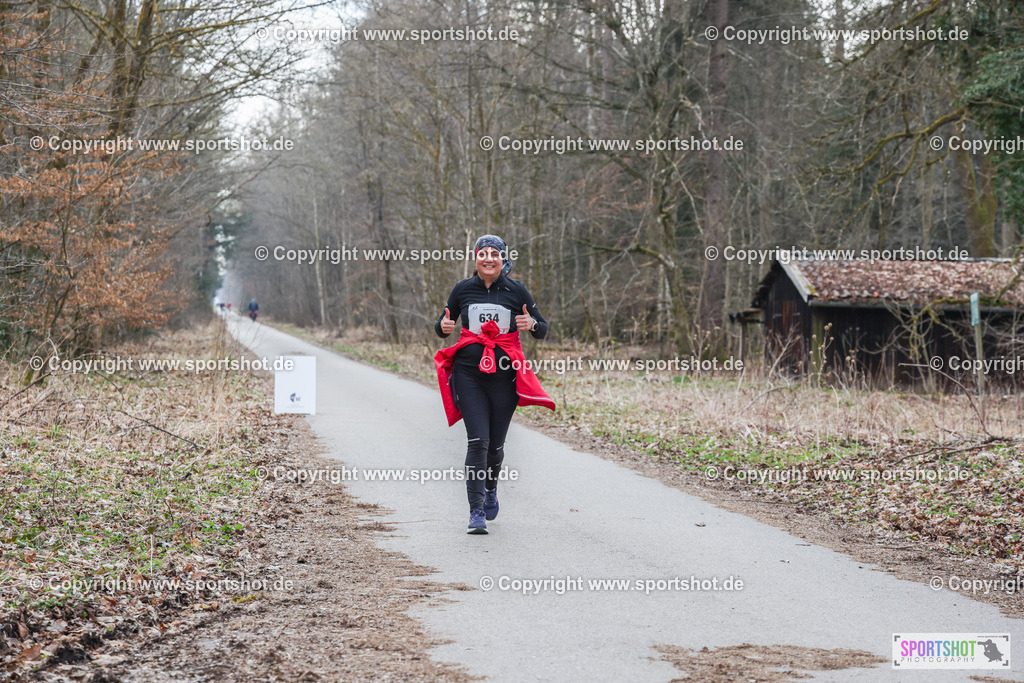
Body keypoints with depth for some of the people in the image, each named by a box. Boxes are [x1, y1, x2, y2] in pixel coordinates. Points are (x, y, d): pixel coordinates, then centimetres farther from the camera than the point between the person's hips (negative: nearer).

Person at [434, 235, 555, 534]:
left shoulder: (516, 290, 2)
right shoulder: (462, 289, 4)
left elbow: (542, 331, 7)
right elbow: (442, 326, 15)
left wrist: (532, 324, -16)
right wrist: (443, 326, -9)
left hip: (505, 374, 0)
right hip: (469, 373, 0)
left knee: (496, 444, 6)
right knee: (477, 440, -12)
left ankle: (491, 488, 38)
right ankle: (476, 512, -9)